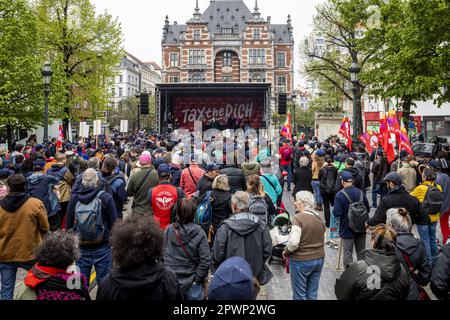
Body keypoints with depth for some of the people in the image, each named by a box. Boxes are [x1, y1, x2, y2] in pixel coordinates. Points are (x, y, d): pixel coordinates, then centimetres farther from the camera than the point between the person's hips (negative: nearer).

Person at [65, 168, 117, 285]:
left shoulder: (74, 199, -3)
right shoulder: (106, 198, -12)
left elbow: (68, 225, 4)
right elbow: (113, 223, -11)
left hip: (81, 249, 3)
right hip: (102, 248, -3)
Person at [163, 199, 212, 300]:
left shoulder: (169, 230, -9)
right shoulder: (199, 233, -16)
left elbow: (163, 254, -1)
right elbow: (206, 260, -18)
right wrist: (198, 278, -6)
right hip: (191, 284, -2)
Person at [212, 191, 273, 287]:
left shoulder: (225, 227, -15)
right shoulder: (261, 225, -5)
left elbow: (217, 254, -12)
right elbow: (267, 250, -2)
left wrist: (216, 271, 5)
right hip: (255, 277, 3)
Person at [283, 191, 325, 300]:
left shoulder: (298, 217, -18)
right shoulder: (318, 218, 4)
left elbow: (294, 242, -24)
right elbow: (321, 239, 10)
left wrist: (286, 252, -8)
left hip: (301, 261, -7)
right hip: (319, 259, 7)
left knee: (300, 295, 8)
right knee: (312, 294, 17)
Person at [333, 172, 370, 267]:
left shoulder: (340, 195, -18)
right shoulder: (361, 193, -3)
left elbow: (337, 213, -23)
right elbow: (367, 209, 2)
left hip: (347, 229, -5)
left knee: (348, 253, 8)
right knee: (361, 252, 19)